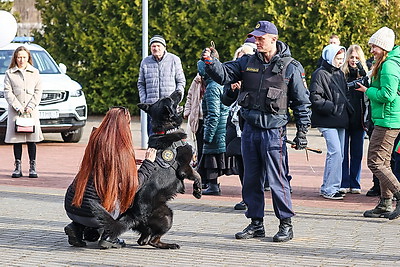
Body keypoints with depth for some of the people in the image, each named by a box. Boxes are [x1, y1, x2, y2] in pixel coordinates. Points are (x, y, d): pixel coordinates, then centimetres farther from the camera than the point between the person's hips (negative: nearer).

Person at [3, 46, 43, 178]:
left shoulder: (35, 73, 11)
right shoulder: (9, 73, 5)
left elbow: (38, 91, 7)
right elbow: (7, 92, -1)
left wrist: (31, 106, -7)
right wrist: (18, 107, -12)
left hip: (32, 110, 1)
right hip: (15, 111, -1)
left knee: (32, 139, -1)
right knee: (16, 139, -1)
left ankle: (32, 167, 3)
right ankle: (18, 167, 4)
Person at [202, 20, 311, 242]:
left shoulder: (291, 67, -2)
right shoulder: (248, 62, 9)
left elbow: (302, 101, 2)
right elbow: (224, 74, 4)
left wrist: (302, 131, -1)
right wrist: (210, 62, -16)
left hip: (273, 131, -5)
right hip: (249, 128, 5)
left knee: (277, 179, -6)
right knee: (251, 179, 9)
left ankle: (286, 224, 4)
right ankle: (256, 223, 18)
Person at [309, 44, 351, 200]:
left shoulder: (340, 74, 18)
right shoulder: (320, 74, -8)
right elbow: (315, 98, -14)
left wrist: (348, 111, 13)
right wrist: (332, 108, -17)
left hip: (340, 121, 9)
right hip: (327, 121, -9)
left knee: (339, 154, 8)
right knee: (335, 152, -15)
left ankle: (327, 188, 16)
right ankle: (329, 189, -11)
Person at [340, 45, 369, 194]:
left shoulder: (364, 74, 9)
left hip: (359, 119, 2)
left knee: (357, 153, 6)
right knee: (343, 152, -1)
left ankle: (355, 184, 12)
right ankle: (343, 184, 3)